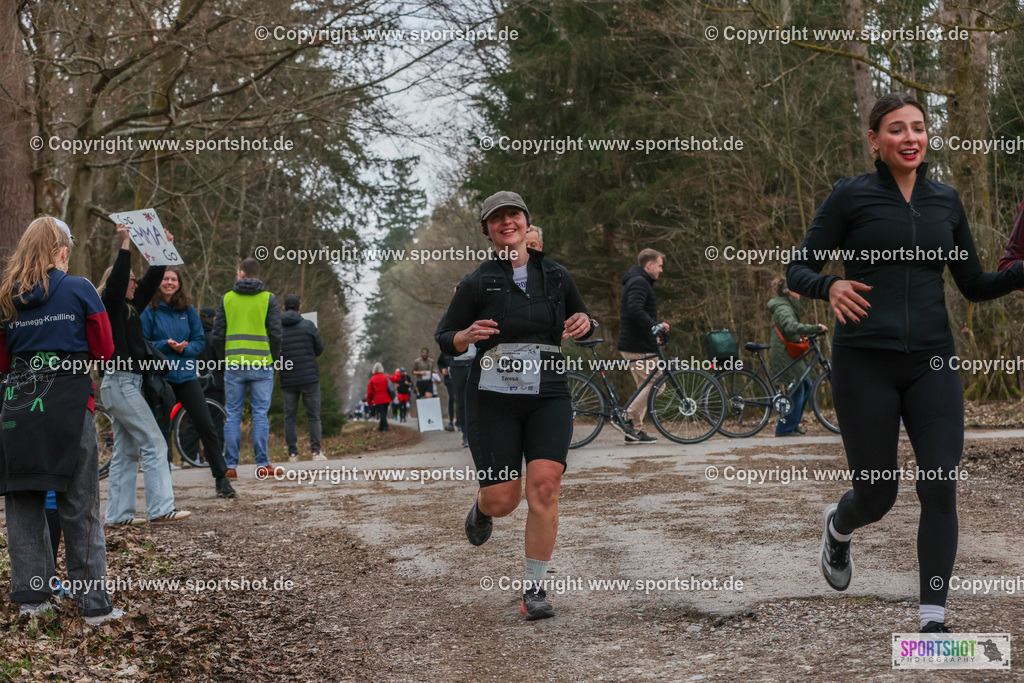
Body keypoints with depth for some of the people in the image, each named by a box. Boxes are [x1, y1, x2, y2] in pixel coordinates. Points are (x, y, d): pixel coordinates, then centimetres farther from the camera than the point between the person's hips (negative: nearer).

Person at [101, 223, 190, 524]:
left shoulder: (131, 306, 16)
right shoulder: (109, 306, -7)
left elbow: (151, 280, 20)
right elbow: (116, 279, -23)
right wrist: (124, 244, -25)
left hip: (128, 383, 10)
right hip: (120, 382, -10)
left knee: (127, 451, 9)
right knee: (154, 443, -12)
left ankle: (118, 513, 10)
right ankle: (161, 508, -14)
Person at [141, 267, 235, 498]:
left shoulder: (188, 310, 7)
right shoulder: (150, 311, -1)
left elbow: (200, 340, 8)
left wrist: (185, 348, -12)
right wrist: (165, 345, -18)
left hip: (187, 375, 2)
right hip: (160, 377, -2)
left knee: (207, 427, -3)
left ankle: (221, 479, 5)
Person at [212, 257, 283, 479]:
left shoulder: (227, 299, 5)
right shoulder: (268, 299, 1)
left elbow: (217, 335, 5)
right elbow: (276, 334, -4)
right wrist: (275, 358, 11)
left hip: (234, 364, 1)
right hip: (261, 364, -1)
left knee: (232, 415, 5)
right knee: (260, 414, 2)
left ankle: (230, 465, 3)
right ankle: (262, 464, 0)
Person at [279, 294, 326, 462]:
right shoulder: (308, 325, -3)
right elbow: (319, 349, 3)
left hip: (287, 380, 2)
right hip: (309, 377, -2)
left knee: (289, 417, 8)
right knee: (314, 416, 4)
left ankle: (292, 453, 3)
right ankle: (316, 451, -4)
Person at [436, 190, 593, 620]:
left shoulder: (556, 276, 8)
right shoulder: (477, 283, 0)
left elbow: (582, 323, 22)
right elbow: (444, 338, 6)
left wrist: (583, 325, -2)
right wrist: (468, 335, -17)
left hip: (548, 396, 1)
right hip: (494, 398, -1)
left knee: (545, 484, -16)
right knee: (502, 499, -2)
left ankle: (534, 590, -6)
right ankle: (481, 510, 38)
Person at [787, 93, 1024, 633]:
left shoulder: (946, 200, 11)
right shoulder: (851, 196, -1)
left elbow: (975, 285, 15)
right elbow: (798, 270, 0)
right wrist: (830, 287, -22)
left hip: (931, 363, 3)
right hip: (864, 361, -3)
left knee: (940, 488, -8)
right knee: (877, 495, 5)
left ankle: (933, 620, 0)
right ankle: (837, 527, 42)